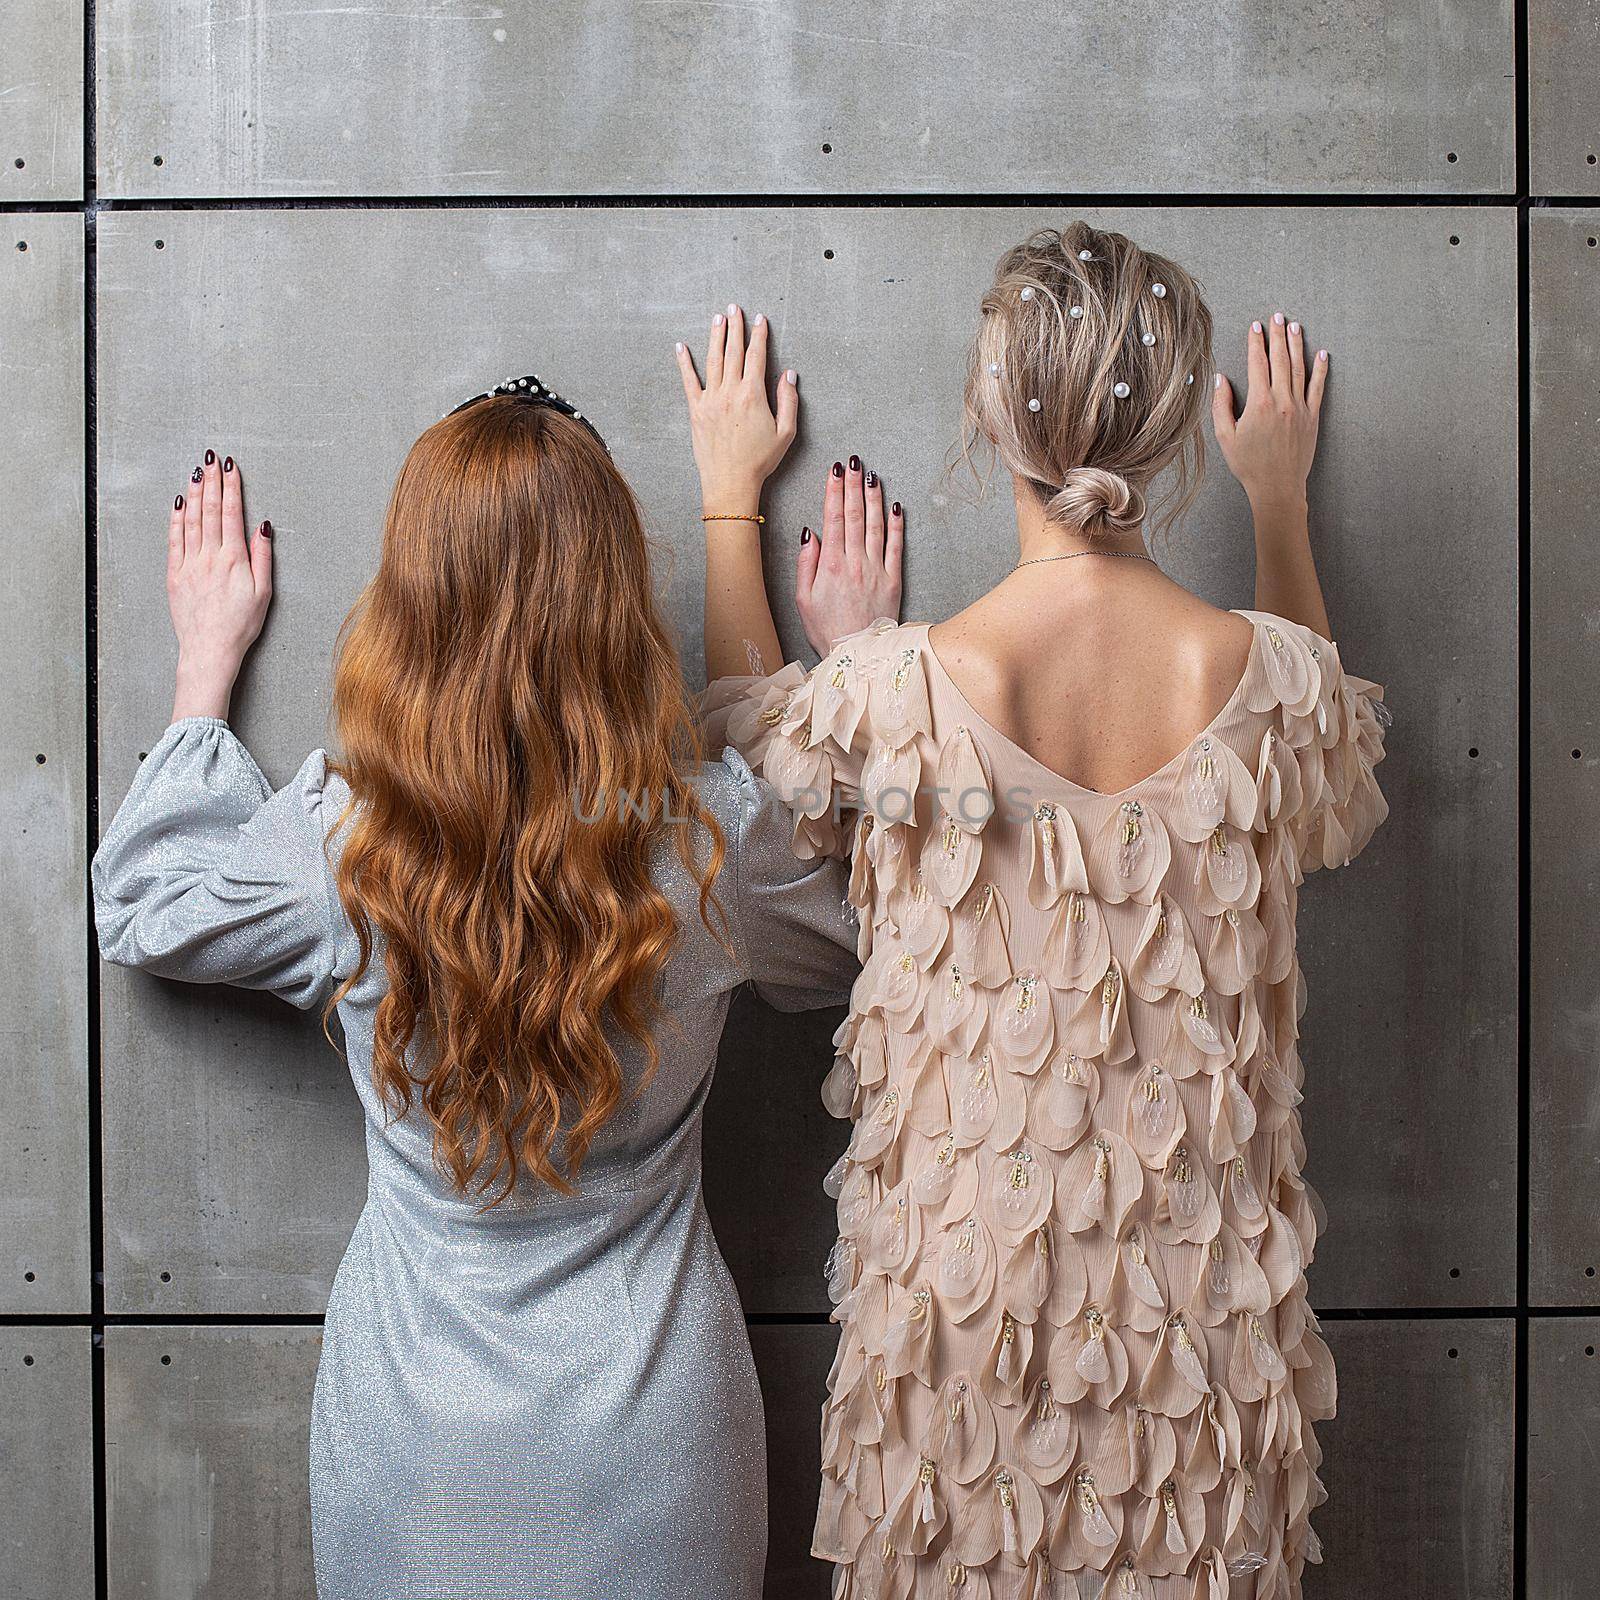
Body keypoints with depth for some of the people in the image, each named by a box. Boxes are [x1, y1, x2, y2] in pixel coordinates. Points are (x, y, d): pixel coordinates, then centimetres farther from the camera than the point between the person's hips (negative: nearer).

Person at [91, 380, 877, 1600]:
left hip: (416, 1431, 0)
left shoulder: (336, 838, -20)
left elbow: (139, 910, 3)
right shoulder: (712, 836, -19)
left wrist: (208, 663, 12)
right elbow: (852, 950, 5)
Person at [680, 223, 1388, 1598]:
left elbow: (749, 741, 3)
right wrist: (1282, 504, 18)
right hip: (1196, 1266, 2)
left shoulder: (895, 690, -21)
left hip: (968, 1251, -1)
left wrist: (729, 492, 14)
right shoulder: (1275, 679, -14)